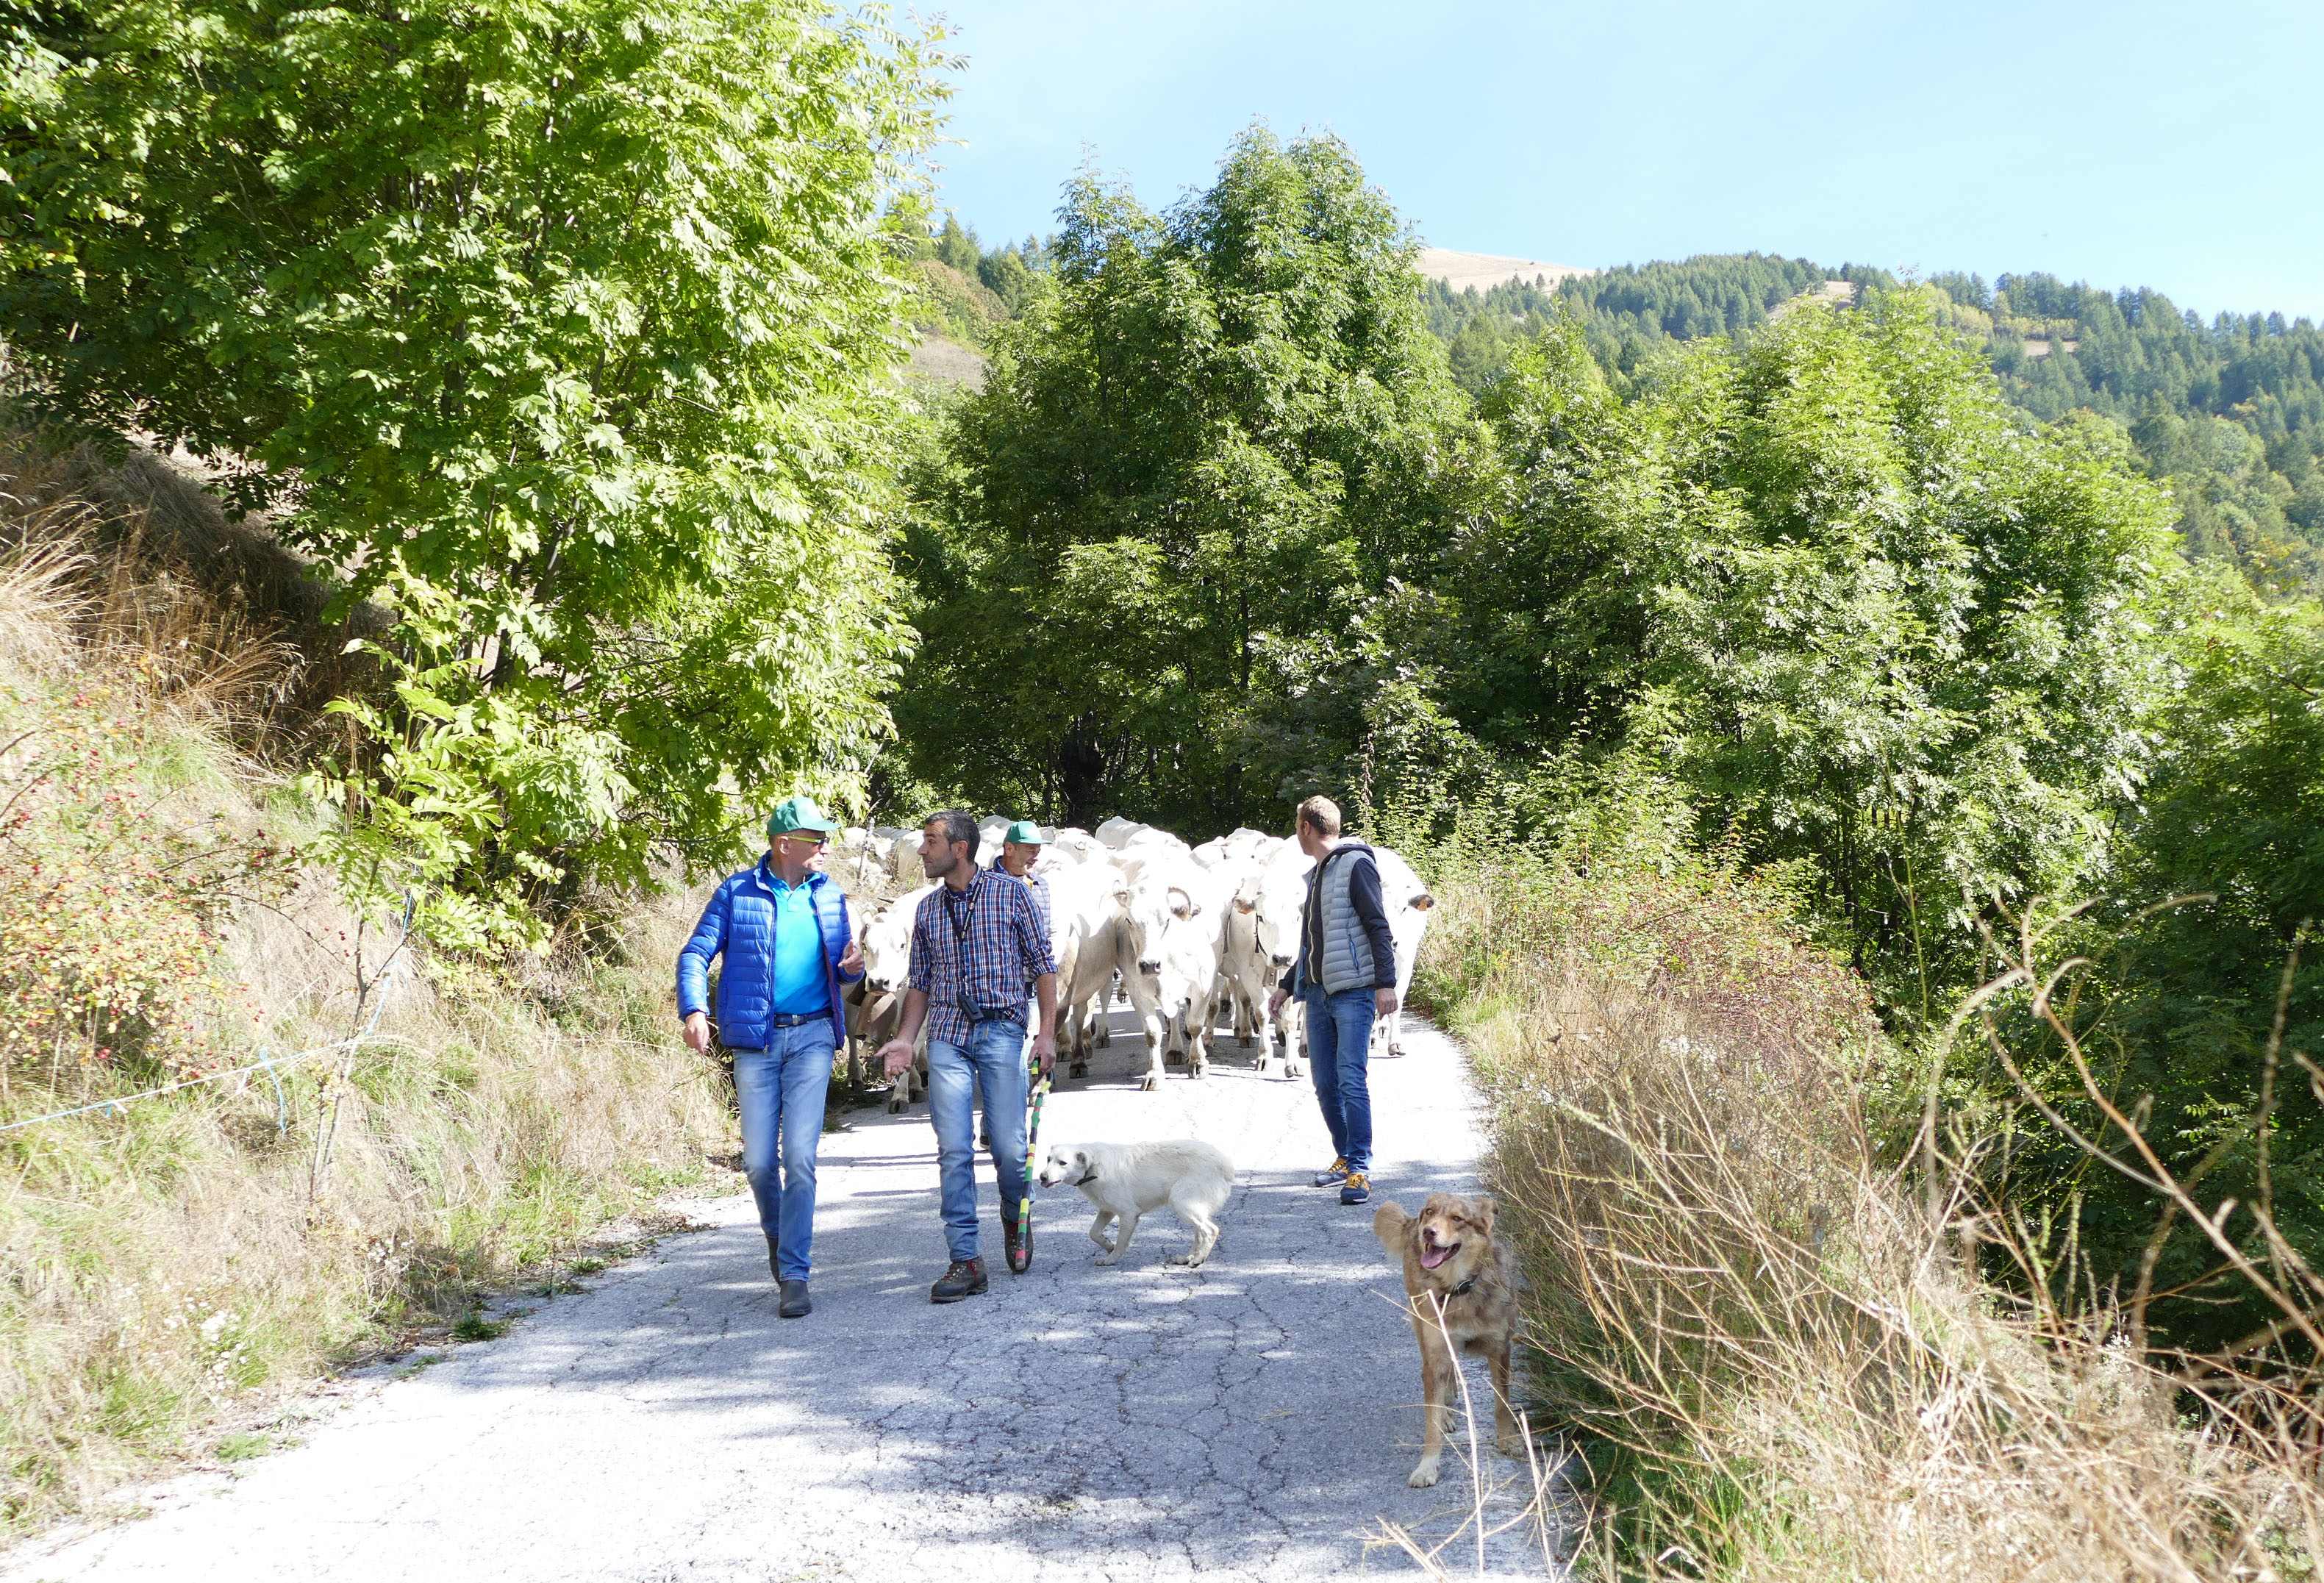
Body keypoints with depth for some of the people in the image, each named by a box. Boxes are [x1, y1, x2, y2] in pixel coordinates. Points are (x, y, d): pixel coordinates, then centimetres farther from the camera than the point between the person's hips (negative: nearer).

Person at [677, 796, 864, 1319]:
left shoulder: (829, 897, 10)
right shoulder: (736, 894, 0)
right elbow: (695, 954, -4)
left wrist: (851, 968, -6)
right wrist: (694, 1010, -21)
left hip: (812, 1037, 1)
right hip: (756, 1040, -1)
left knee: (800, 1157, -7)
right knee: (759, 1161, 2)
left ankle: (794, 1274, -2)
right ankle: (778, 1237, 32)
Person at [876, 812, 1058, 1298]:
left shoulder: (1011, 894, 2)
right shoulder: (928, 909, 13)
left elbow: (1042, 964, 3)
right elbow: (920, 981, 17)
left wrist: (1047, 1033, -4)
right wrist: (904, 1038, 6)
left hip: (1001, 1031, -3)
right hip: (947, 1035, 3)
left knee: (1009, 1148, -3)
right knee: (954, 1150, -4)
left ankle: (1014, 1220, 28)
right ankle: (964, 1261, 0)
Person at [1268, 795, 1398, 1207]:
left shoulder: (1355, 864, -7)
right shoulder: (1316, 875, 19)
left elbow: (1378, 927, -12)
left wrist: (1385, 982, -19)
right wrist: (1289, 985, 28)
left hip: (1353, 992, -8)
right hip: (1317, 993, 8)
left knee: (1351, 1080, -10)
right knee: (1326, 1084, 8)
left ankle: (1360, 1171, -7)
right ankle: (1345, 1158, 20)